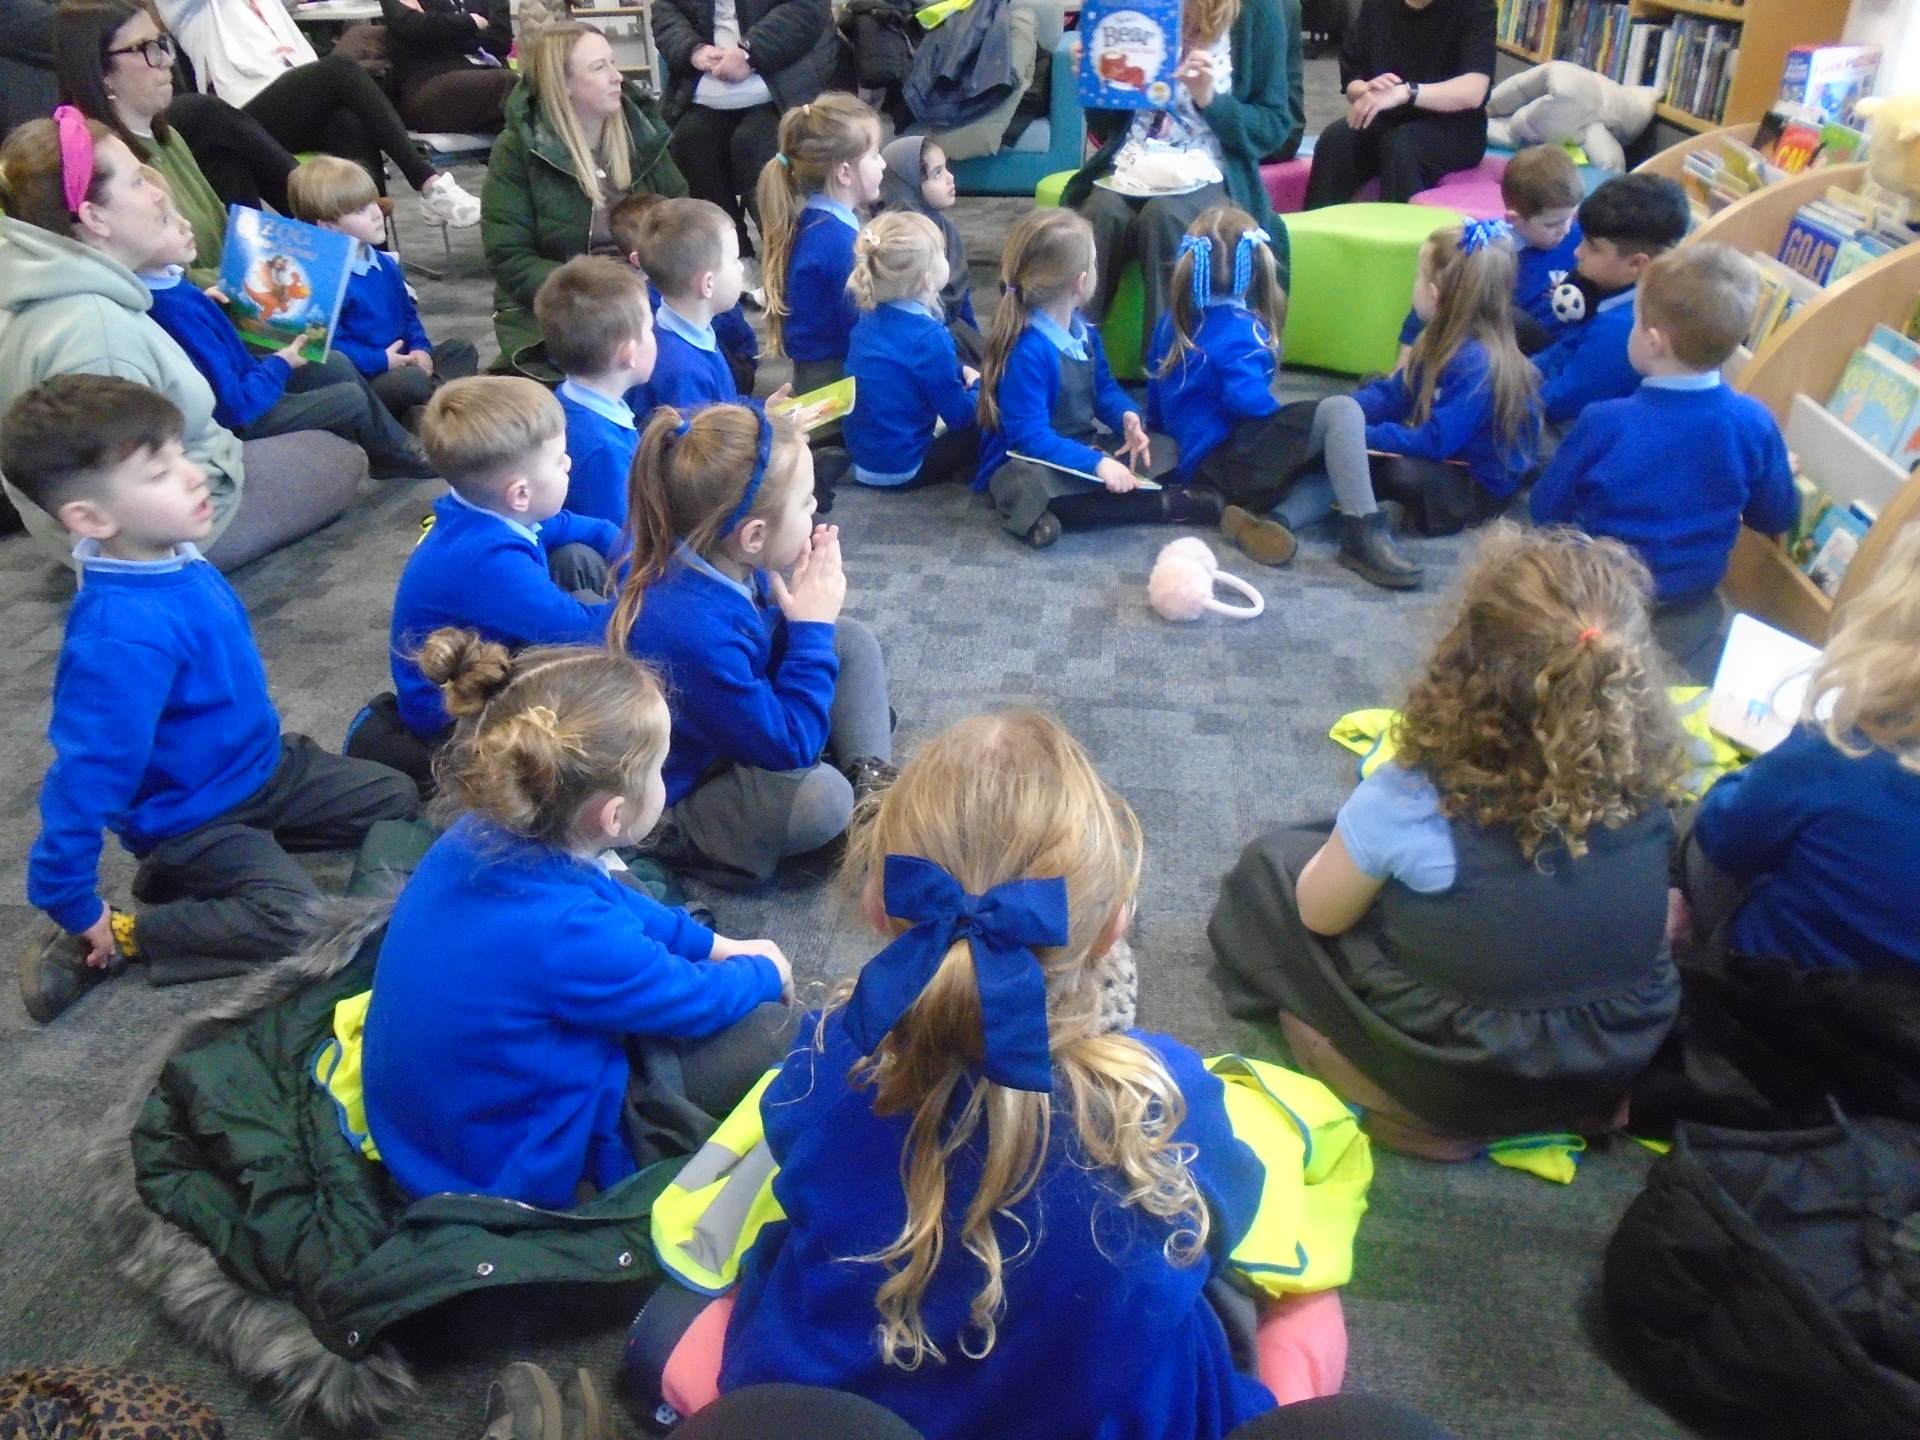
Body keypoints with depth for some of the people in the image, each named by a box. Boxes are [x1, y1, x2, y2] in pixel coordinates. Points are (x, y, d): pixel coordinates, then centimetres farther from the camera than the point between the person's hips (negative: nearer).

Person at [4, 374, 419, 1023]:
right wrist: (74, 907, -21)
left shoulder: (174, 559, -7)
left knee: (395, 799, 13)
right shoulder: (122, 635, -34)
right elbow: (87, 774, -28)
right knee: (295, 920, -25)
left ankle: (191, 877, 12)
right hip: (190, 815, -9)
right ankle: (113, 937, -4)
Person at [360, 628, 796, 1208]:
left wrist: (714, 944, 12)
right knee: (765, 1030, -7)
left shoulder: (479, 835, -14)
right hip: (506, 1165, -8)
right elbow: (699, 1001, -17)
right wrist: (763, 972, 4)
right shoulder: (570, 935, -38)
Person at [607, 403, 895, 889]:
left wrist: (804, 614, -14)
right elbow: (788, 748, -30)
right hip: (672, 793, -9)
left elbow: (768, 659, 5)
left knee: (852, 640, 7)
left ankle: (874, 783, -2)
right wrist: (813, 626, -24)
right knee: (821, 797, -36)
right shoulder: (694, 628, -39)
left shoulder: (720, 563, -13)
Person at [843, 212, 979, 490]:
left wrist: (962, 372, 11)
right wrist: (978, 384, 4)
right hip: (900, 469, -8)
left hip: (861, 452, 8)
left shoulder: (870, 316, 0)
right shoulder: (928, 338, -24)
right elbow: (960, 416, -14)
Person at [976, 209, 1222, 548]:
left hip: (1079, 448, 9)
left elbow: (1103, 385, 14)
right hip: (1026, 466, -9)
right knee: (1034, 488, -42)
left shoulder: (1082, 329, 4)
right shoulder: (1026, 352, -25)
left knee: (1163, 448, 5)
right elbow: (1030, 437, -29)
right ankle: (1165, 505, -34)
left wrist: (1127, 417, -9)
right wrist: (1096, 463, -36)